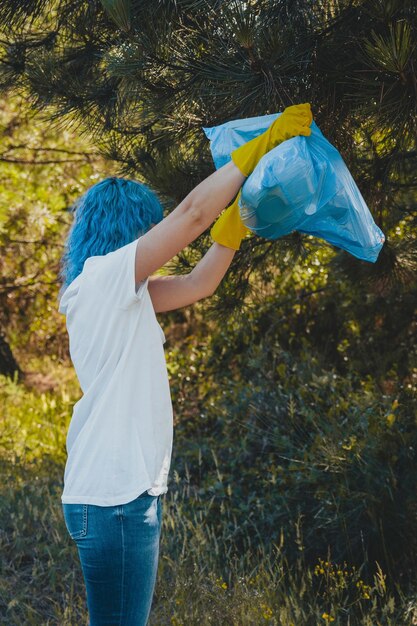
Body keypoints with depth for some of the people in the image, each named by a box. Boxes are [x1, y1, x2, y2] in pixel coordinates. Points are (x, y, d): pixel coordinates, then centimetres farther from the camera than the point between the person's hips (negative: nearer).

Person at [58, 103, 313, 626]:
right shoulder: (102, 277, -10)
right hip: (112, 497, -10)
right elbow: (194, 212, -13)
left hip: (131, 490, 10)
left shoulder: (122, 294, 18)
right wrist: (263, 142, -6)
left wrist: (241, 209, 18)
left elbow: (200, 282, 22)